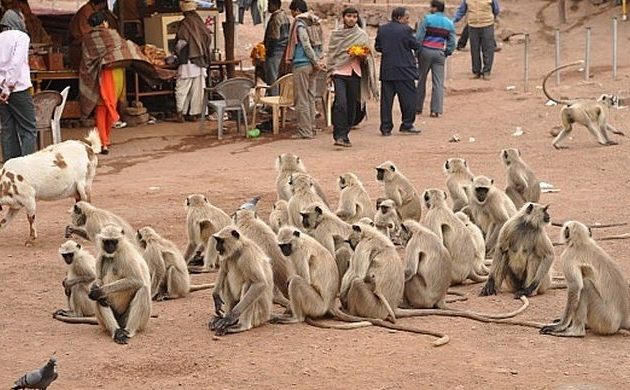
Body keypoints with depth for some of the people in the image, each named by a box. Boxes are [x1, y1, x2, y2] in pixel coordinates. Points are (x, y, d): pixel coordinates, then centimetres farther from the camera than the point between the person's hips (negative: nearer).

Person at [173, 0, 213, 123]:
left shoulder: (185, 24, -10)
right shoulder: (201, 23, 5)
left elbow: (181, 43, -13)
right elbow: (209, 40, 9)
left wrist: (177, 53, 8)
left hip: (188, 61, -5)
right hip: (201, 62, 5)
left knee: (182, 88, 0)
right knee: (198, 89, 7)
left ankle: (180, 113, -4)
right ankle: (195, 113, 8)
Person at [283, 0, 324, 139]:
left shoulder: (300, 24, -12)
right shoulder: (315, 23, 11)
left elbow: (306, 45, -17)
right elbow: (320, 44, 10)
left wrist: (315, 62, -12)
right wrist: (318, 61, 6)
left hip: (302, 64, -8)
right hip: (313, 65, 8)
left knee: (301, 100, -3)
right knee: (310, 98, 13)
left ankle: (305, 131, -4)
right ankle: (311, 129, 15)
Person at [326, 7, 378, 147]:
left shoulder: (362, 35, 7)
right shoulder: (335, 34, 8)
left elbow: (368, 56, 10)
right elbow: (331, 53, 13)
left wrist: (363, 56, -11)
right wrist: (330, 69, 2)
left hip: (354, 73, 1)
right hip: (339, 72, -1)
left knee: (351, 105, 4)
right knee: (340, 103, -17)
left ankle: (344, 135, 16)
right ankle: (339, 135, -16)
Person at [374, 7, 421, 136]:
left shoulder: (382, 29, 4)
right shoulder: (405, 29, -10)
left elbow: (377, 47, 8)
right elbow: (416, 46, -4)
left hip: (386, 70, 5)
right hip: (404, 69, -5)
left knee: (386, 99, 6)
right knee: (408, 97, 6)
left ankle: (386, 128, 5)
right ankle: (407, 125, 6)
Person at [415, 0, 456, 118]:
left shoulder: (427, 19, -5)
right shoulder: (449, 23, 9)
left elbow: (419, 37, -8)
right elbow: (452, 43, 6)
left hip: (426, 51, -2)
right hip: (439, 53, 2)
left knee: (421, 80, 9)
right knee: (438, 82, 1)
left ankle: (417, 108, 15)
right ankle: (436, 110, -6)